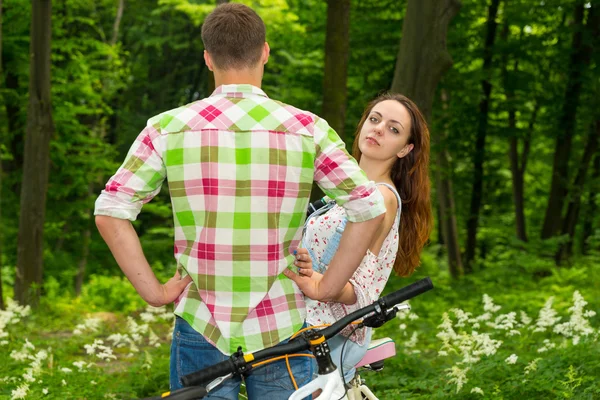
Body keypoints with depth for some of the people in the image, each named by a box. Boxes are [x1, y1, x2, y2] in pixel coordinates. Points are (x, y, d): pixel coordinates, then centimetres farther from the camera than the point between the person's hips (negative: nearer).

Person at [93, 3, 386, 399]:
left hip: (202, 330, 0)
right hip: (282, 330, 0)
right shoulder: (308, 129, -4)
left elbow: (110, 213, -8)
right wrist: (330, 287, -2)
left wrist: (154, 291, -3)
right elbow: (371, 208, -9)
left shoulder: (168, 128, -4)